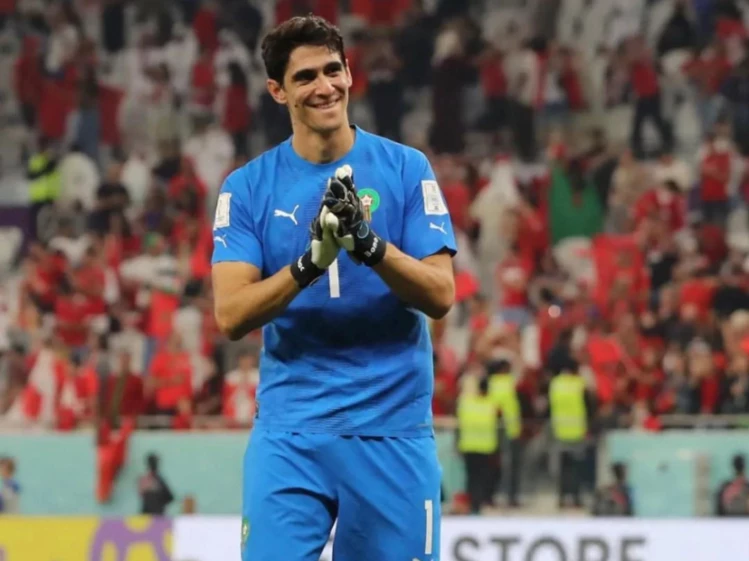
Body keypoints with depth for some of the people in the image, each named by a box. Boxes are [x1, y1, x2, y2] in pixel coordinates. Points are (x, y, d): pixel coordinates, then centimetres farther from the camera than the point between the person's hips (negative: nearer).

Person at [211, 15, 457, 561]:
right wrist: (310, 262, -23)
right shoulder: (248, 187, 2)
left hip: (394, 430, 0)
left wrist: (369, 244, -22)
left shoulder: (406, 168, 2)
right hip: (290, 432, 0)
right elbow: (230, 315, -7)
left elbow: (441, 296, -5)